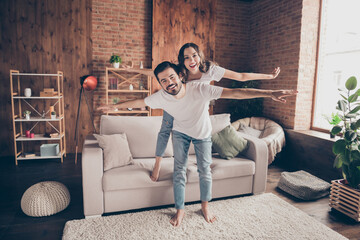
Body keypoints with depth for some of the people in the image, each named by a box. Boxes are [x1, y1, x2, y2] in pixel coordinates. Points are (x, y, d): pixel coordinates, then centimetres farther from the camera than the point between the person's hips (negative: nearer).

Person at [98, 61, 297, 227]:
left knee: (205, 170, 5)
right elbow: (137, 102, -9)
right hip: (180, 132, 2)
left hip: (202, 133, -1)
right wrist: (114, 106, 2)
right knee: (179, 171, 1)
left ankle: (205, 206, 29)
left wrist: (269, 93, -50)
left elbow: (234, 93, -43)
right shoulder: (161, 97, -27)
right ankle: (180, 210, 21)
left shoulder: (200, 89, -37)